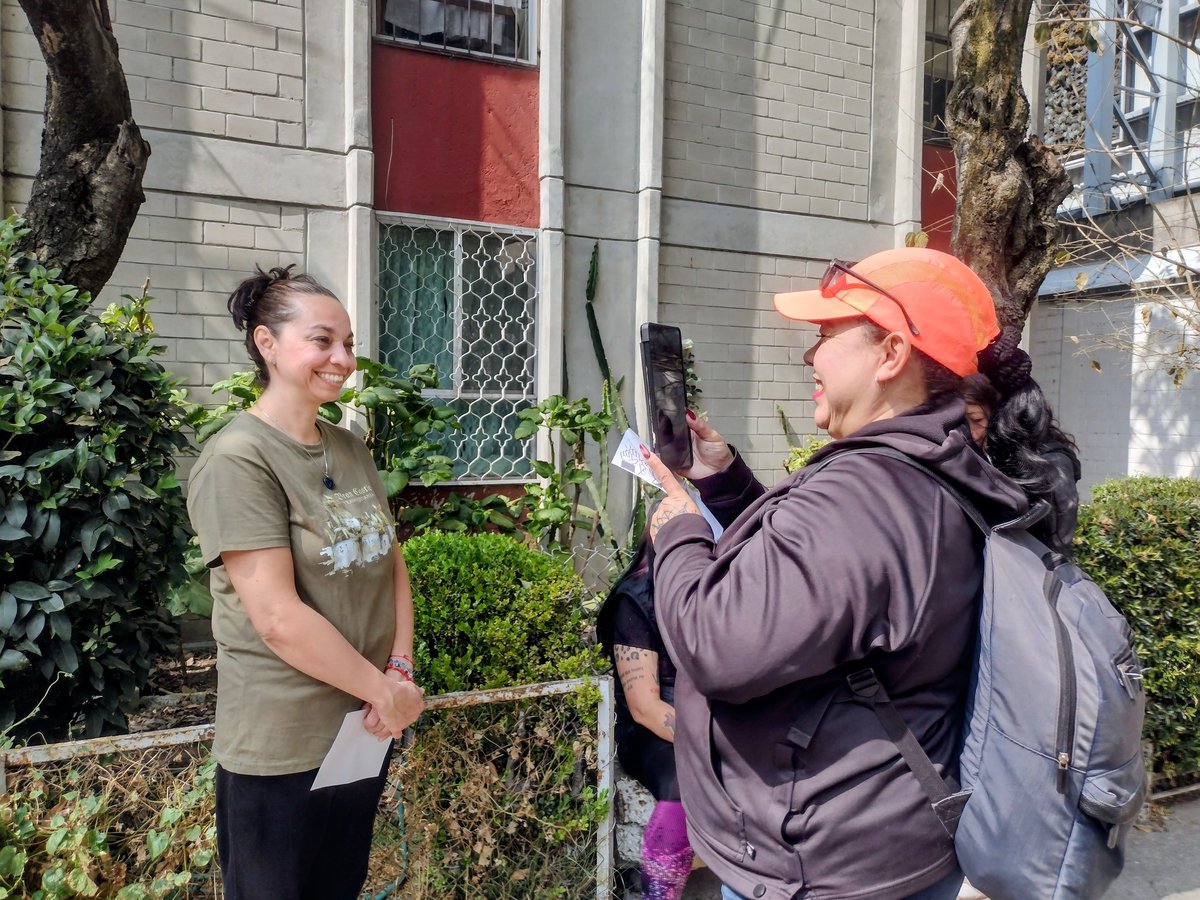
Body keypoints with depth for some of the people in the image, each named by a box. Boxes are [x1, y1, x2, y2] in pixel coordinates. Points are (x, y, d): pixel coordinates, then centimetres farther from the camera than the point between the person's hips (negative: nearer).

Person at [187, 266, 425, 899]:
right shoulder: (237, 458, -17)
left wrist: (400, 669, -5)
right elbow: (278, 619, -22)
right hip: (281, 751, -7)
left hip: (363, 731, 7)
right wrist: (386, 691, -15)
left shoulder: (350, 448, 6)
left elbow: (391, 564, 8)